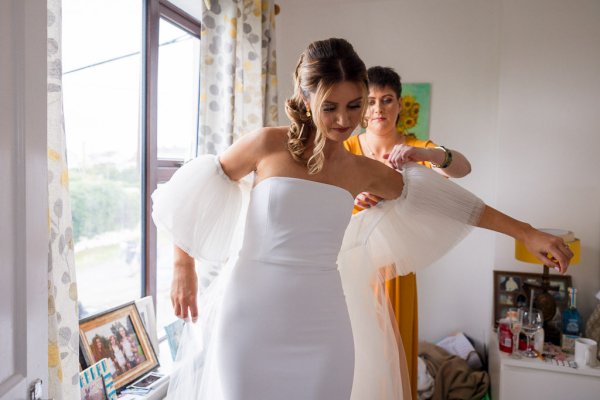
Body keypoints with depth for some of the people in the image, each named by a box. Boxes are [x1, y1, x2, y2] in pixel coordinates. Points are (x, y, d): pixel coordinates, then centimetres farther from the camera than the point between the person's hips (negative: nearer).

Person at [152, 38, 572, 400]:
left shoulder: (366, 171, 4)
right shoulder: (269, 143, -7)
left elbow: (446, 201, 13)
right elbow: (196, 192, 4)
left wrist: (528, 233, 17)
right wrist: (184, 268, 5)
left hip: (321, 322, 3)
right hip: (252, 315, -2)